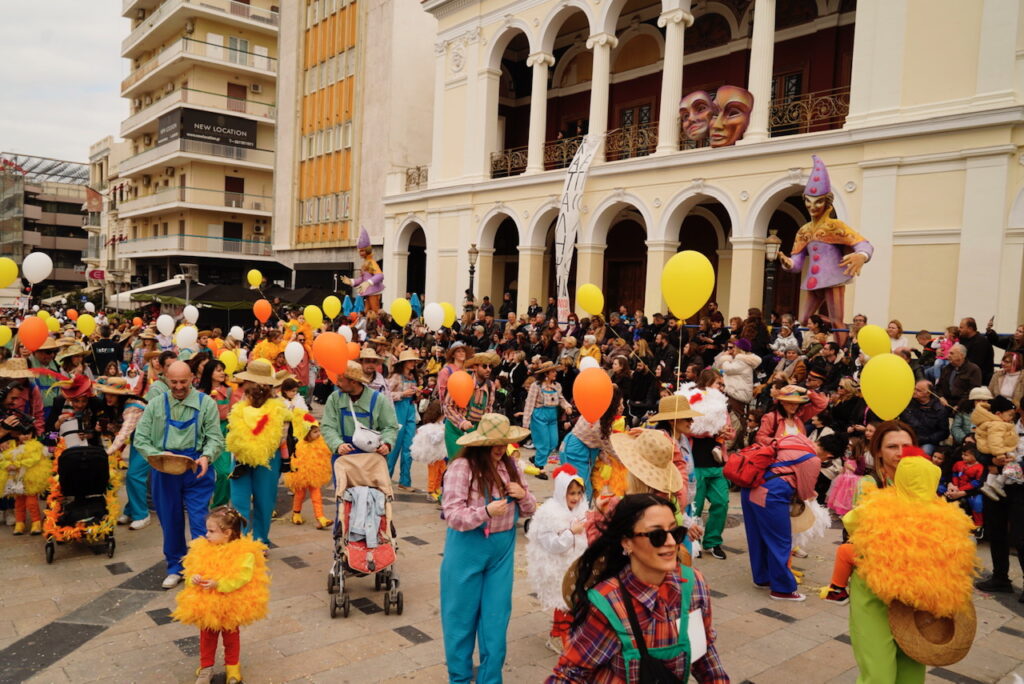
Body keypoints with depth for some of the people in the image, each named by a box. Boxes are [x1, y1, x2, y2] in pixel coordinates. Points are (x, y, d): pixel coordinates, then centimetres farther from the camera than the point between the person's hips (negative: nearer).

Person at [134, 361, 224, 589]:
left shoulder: (206, 403, -1)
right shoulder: (156, 405, 4)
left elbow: (215, 438, -4)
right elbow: (140, 438, 2)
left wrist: (206, 456, -24)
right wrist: (158, 455, -16)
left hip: (196, 469, -2)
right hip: (164, 471, 2)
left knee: (199, 520, -3)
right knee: (170, 521, 13)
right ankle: (175, 568, 29)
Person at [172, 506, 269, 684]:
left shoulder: (243, 552, -21)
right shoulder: (203, 549, -5)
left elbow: (243, 576, -27)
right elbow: (192, 570, 1)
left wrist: (218, 584, -33)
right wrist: (194, 579, -22)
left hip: (231, 604, -4)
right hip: (206, 603, 4)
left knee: (231, 635, 17)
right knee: (207, 636, 18)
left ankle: (233, 666, 37)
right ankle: (206, 667, 37)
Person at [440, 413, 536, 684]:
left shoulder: (512, 466, 0)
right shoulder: (461, 467, -17)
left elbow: (528, 510, 8)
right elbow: (453, 515, -20)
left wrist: (523, 495, -14)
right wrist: (486, 512, -33)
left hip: (503, 548, 4)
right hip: (467, 549, -4)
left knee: (496, 616, 12)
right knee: (462, 614, 11)